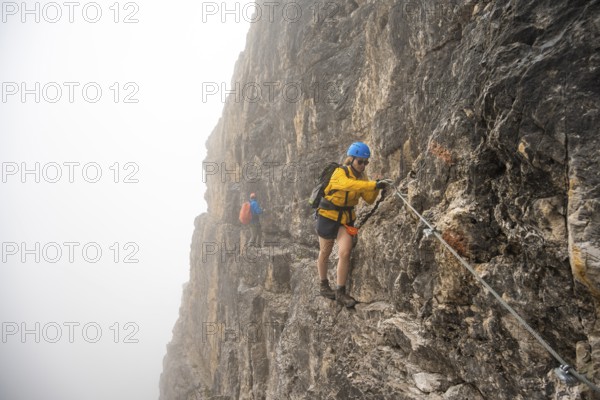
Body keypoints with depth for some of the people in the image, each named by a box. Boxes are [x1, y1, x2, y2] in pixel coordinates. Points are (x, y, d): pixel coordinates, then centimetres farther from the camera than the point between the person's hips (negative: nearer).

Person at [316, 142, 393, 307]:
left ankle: (340, 292, 0)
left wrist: (376, 188, -23)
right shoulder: (339, 173, -20)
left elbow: (369, 199, -5)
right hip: (328, 216, -4)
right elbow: (350, 185, -42)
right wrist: (375, 184, -50)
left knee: (345, 253, -11)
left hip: (346, 218, 4)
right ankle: (324, 285, 33)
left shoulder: (361, 177, 0)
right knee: (325, 253, 11)